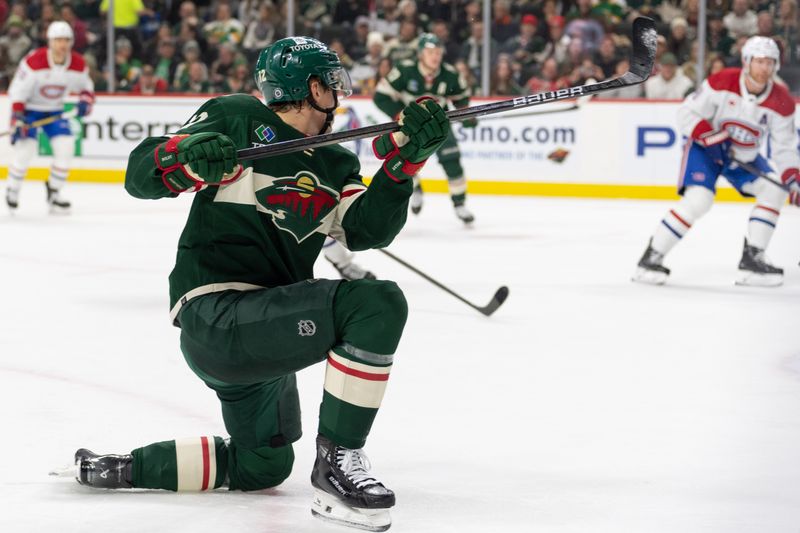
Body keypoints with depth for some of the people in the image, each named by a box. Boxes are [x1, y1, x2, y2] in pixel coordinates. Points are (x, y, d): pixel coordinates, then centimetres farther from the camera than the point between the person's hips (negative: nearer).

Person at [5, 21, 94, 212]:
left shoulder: (78, 64, -12)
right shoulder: (34, 61, -26)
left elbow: (86, 86, 7)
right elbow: (17, 91, -21)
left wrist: (85, 100, -15)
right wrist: (17, 121, -25)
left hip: (55, 110, 4)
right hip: (29, 108, -4)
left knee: (65, 146, -12)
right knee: (25, 148, -17)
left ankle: (54, 191, 7)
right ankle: (12, 190, 8)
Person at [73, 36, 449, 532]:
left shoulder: (335, 166, 16)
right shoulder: (236, 120, -4)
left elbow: (368, 228, -2)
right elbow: (140, 175, -10)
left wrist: (406, 158, -15)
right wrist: (184, 156, -32)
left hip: (262, 327, 10)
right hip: (217, 316, -10)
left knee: (262, 466, 24)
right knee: (379, 303, -23)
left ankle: (112, 469, 30)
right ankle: (337, 461, -19)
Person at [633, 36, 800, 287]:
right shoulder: (722, 83, -23)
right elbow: (687, 113, -17)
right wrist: (712, 136, -28)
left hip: (744, 156, 5)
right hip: (705, 147, -5)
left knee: (774, 190, -11)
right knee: (698, 199, -24)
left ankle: (752, 258, -3)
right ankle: (652, 257, -16)